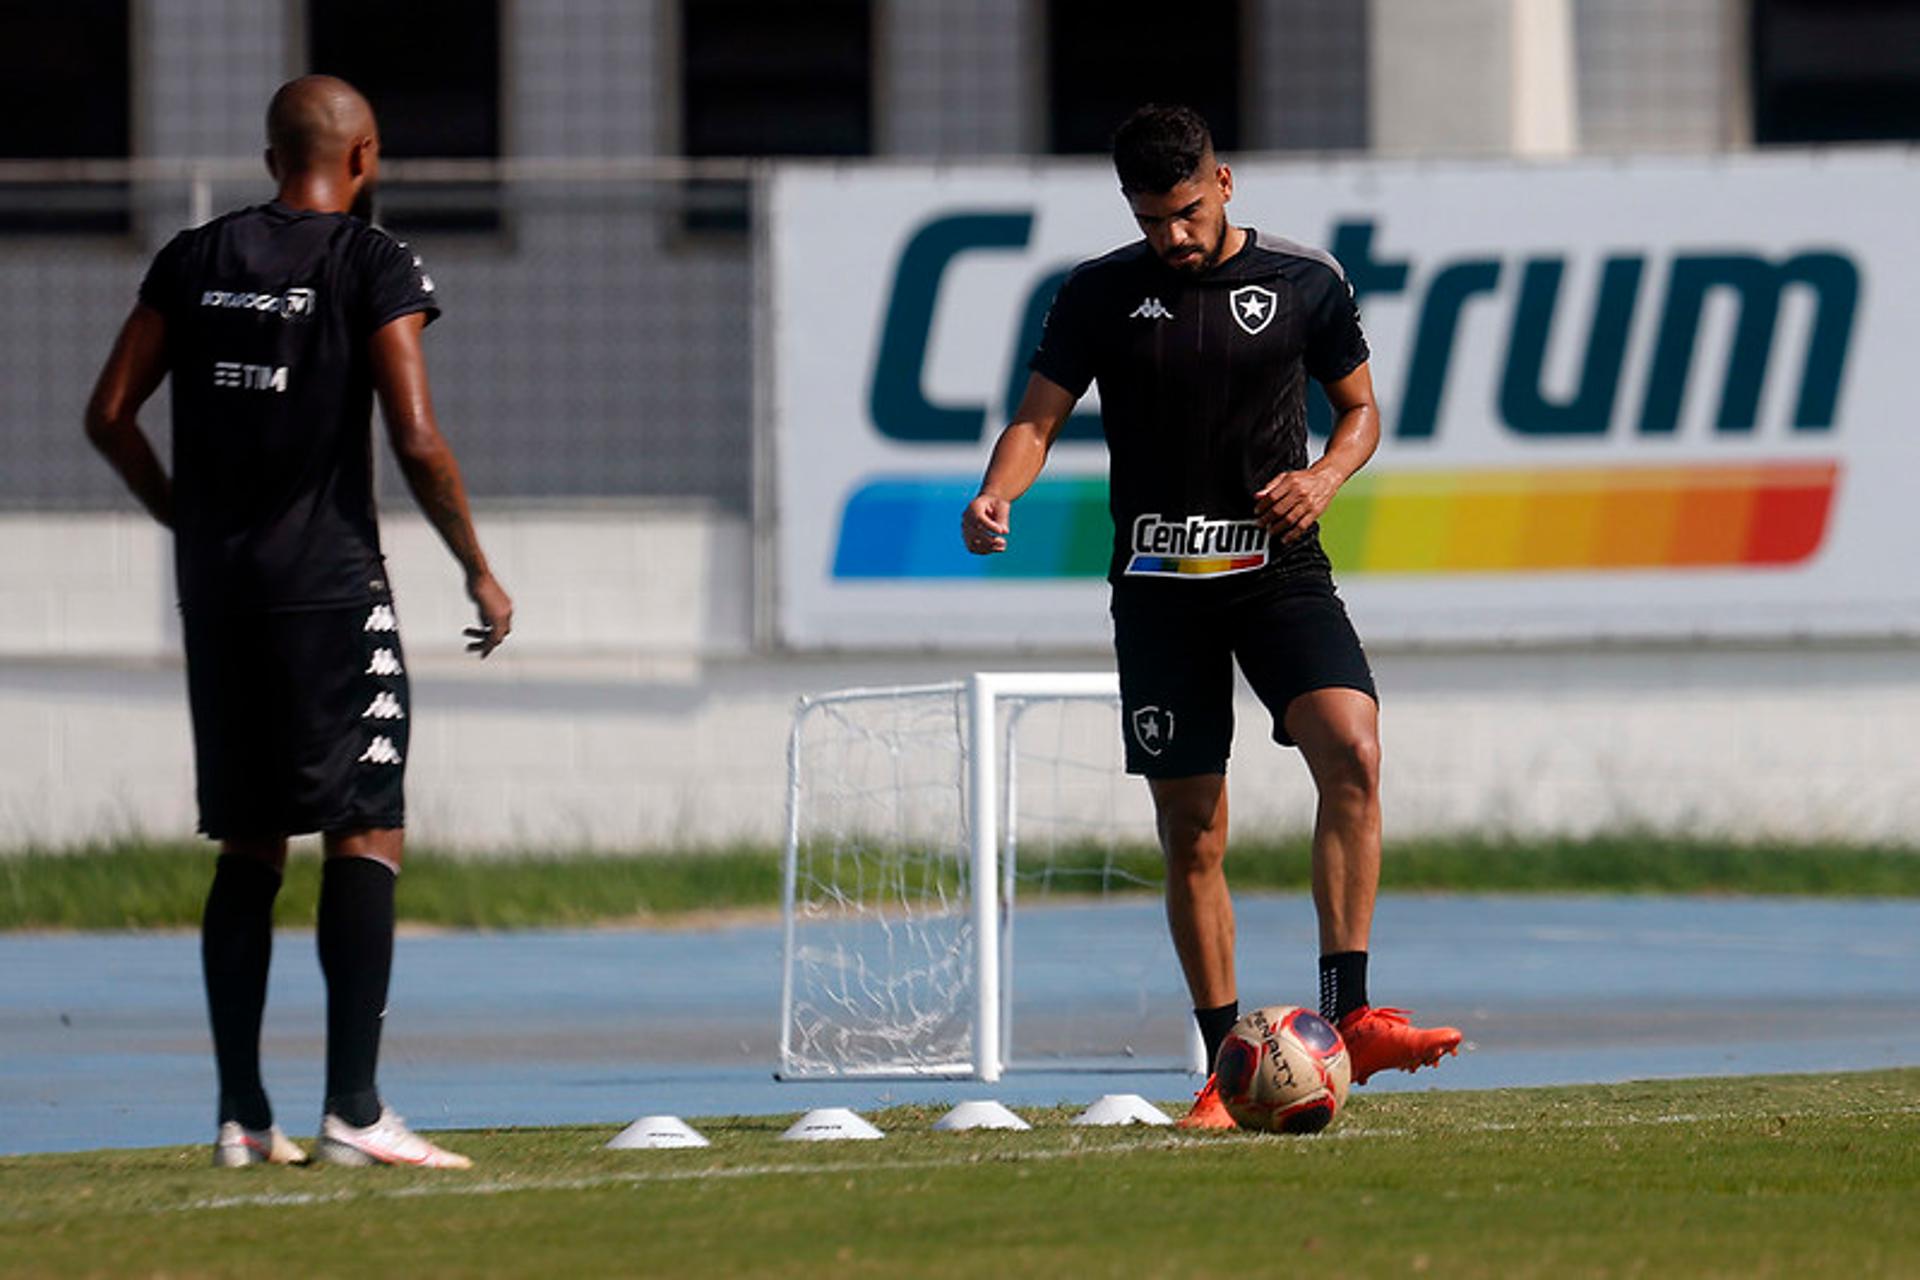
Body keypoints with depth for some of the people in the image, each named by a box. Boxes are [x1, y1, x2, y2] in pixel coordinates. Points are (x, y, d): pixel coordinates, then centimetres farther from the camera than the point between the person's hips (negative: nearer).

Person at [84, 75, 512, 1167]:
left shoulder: (195, 260, 10)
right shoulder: (376, 266, -5)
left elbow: (111, 413, 9)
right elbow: (418, 441, -11)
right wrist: (480, 574, 0)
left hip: (216, 586, 6)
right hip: (330, 584, -5)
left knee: (250, 849, 12)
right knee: (367, 836, -5)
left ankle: (243, 1115, 11)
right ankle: (354, 1110, -14)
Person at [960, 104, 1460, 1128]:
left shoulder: (1305, 283, 3)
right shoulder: (1100, 295, 3)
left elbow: (1360, 406, 14)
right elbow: (1038, 419, 2)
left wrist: (1326, 476, -8)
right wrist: (996, 495, -19)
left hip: (1278, 569, -1)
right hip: (1159, 583, 1)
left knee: (1352, 750, -25)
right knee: (1191, 833, 2)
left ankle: (1349, 1015, -24)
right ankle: (1228, 1067, 12)